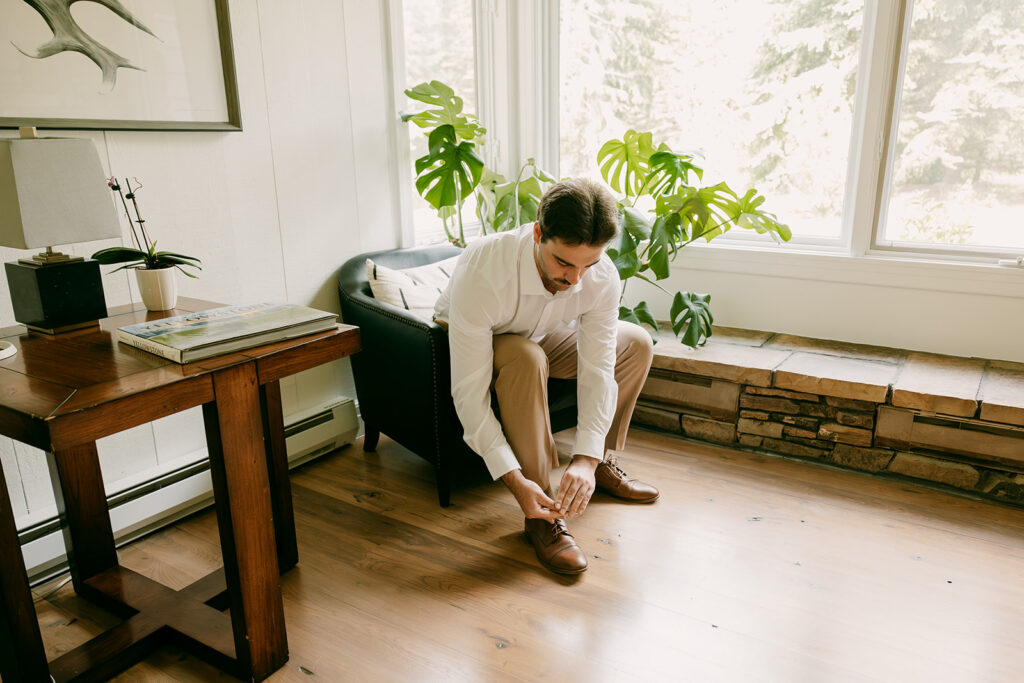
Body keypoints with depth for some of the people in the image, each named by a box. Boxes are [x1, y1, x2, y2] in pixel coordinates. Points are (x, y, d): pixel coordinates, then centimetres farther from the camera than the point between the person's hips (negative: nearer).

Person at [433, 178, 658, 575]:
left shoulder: (603, 278, -27)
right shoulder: (481, 274, -41)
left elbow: (598, 373, -25)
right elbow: (469, 396, -39)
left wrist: (586, 460, -36)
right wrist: (514, 481, -43)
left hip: (538, 337, 5)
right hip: (467, 344, -5)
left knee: (636, 344, -4)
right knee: (527, 357, -38)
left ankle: (603, 463, 11)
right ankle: (539, 515, -26)